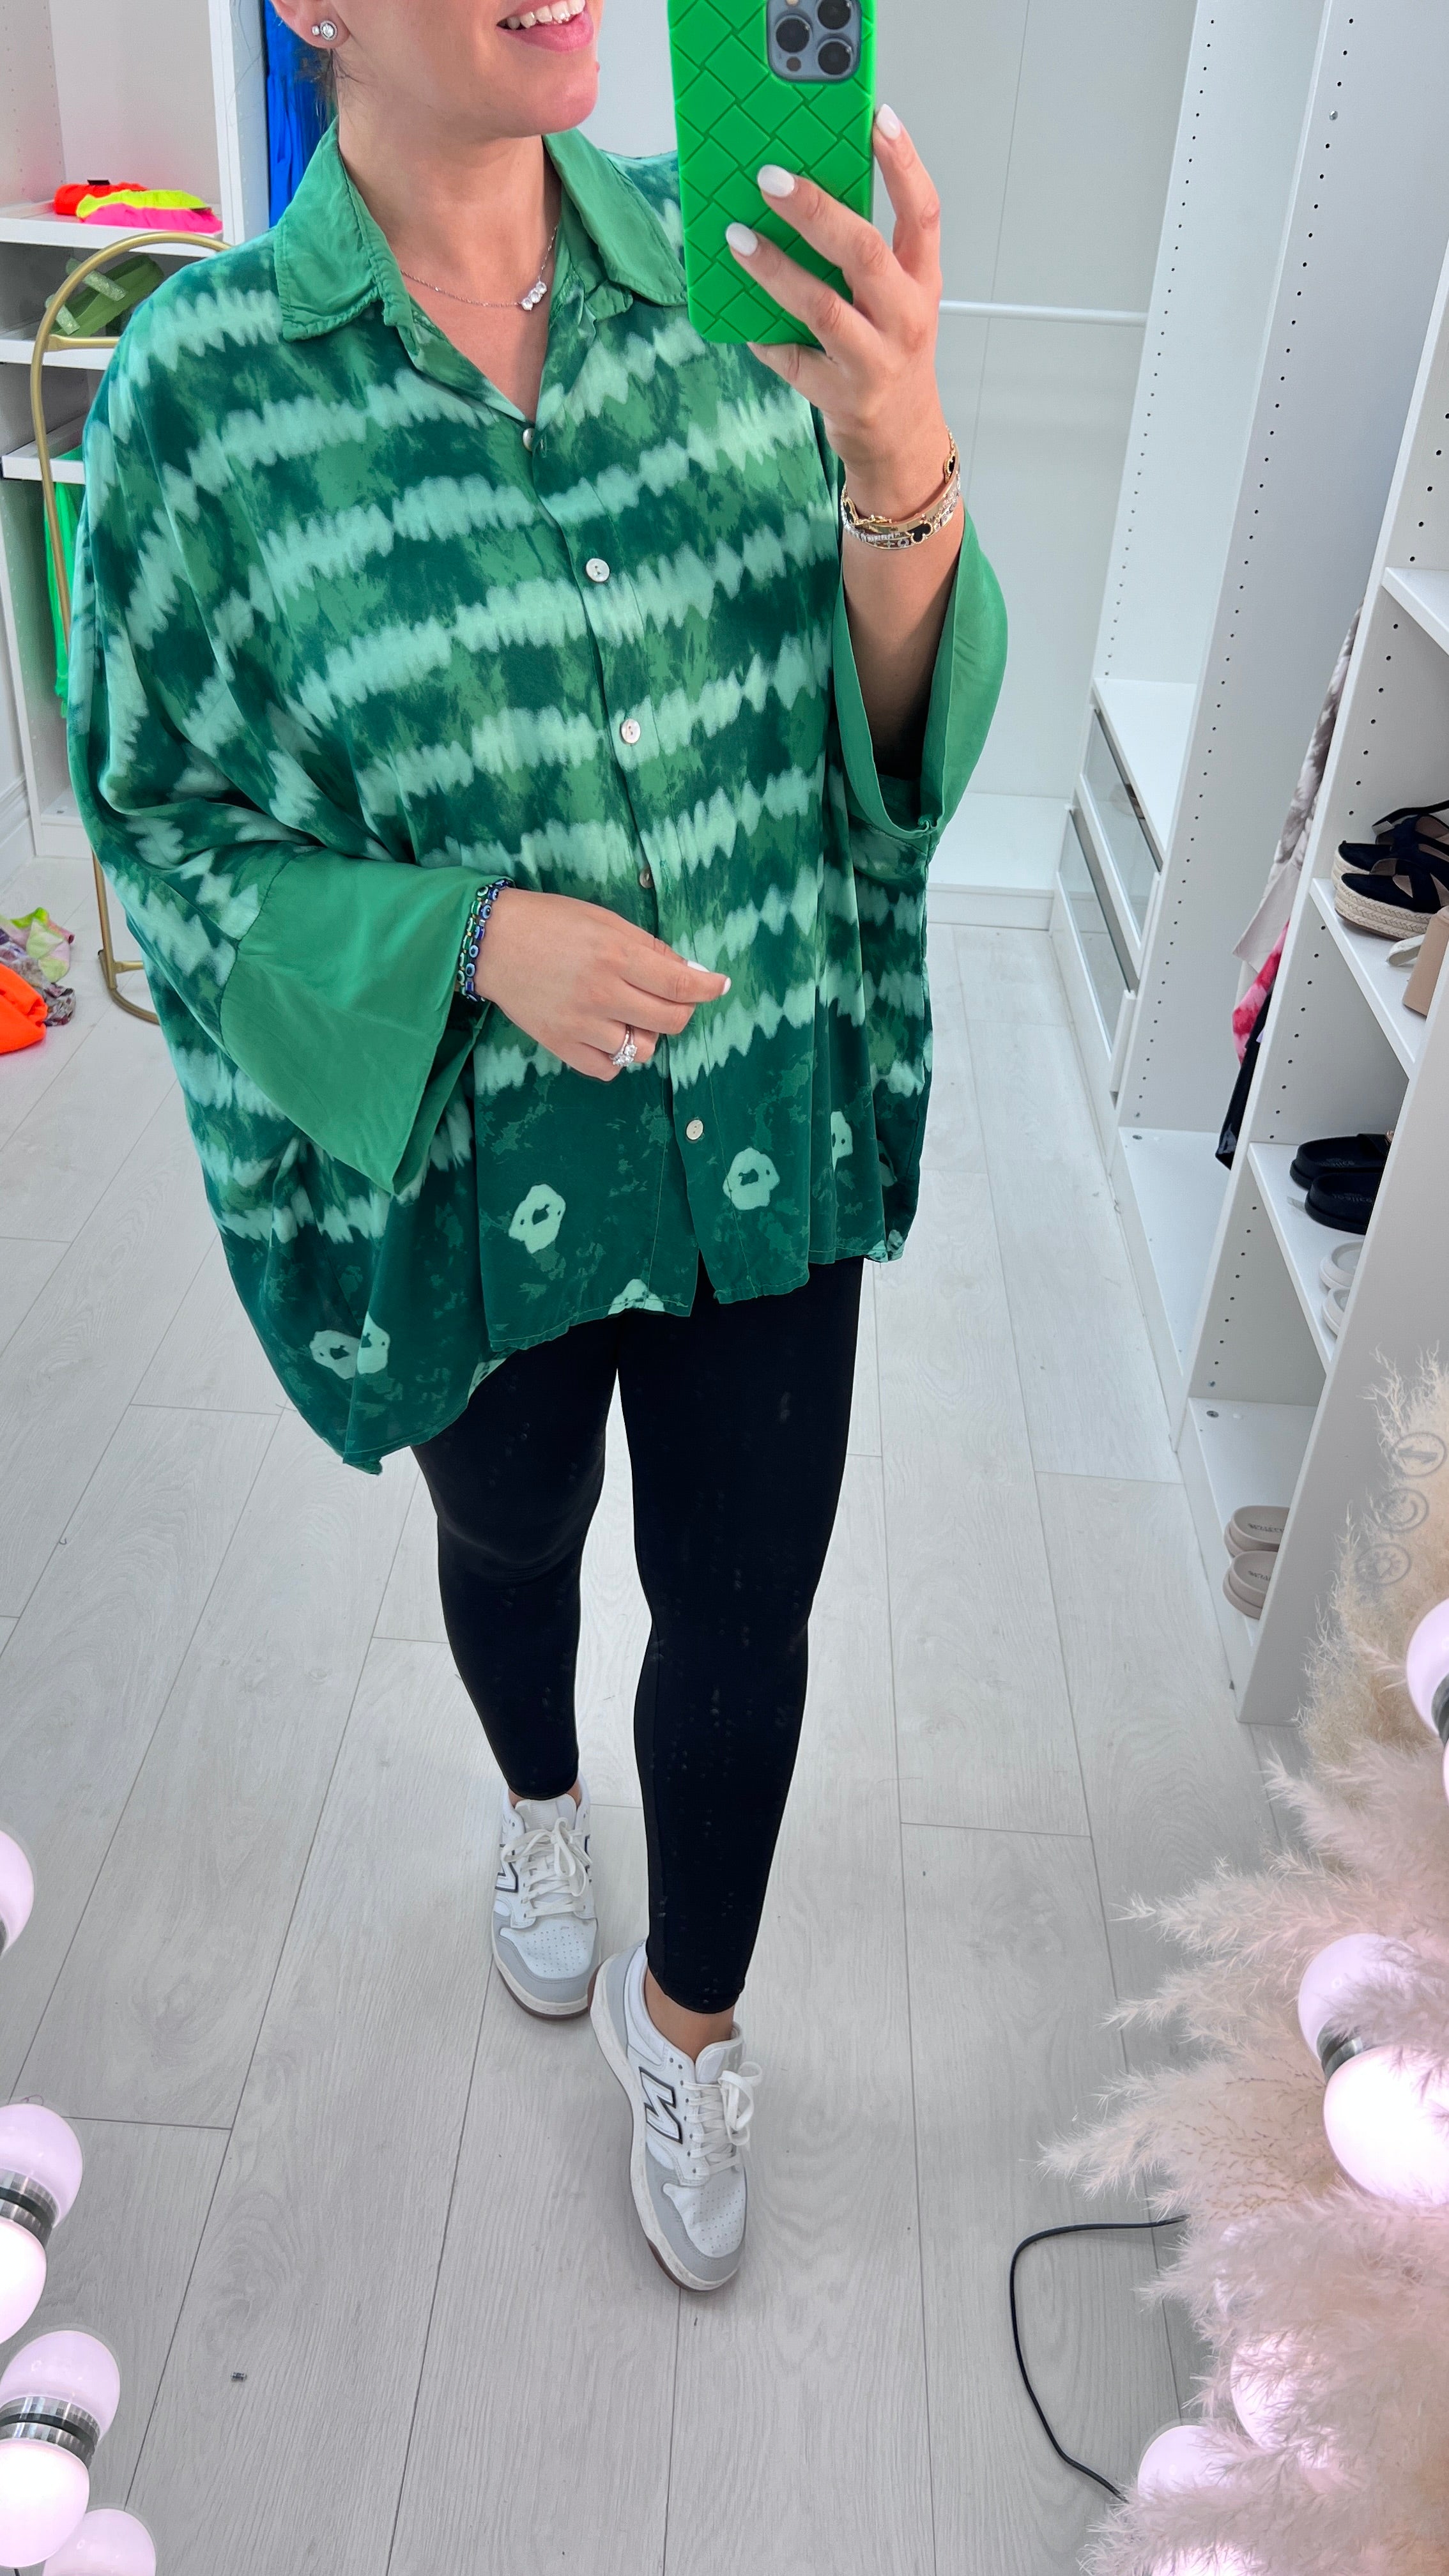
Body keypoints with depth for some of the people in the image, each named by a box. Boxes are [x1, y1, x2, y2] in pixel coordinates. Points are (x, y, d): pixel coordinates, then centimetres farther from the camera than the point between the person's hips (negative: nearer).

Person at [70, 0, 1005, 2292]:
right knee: (511, 1543, 25)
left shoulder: (725, 271, -7)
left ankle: (685, 2021, 42)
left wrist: (902, 467, -27)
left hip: (773, 1137, 2)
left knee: (746, 1613, 12)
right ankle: (541, 1803, 61)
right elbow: (162, 822, -6)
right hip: (464, 1171, -1)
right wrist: (472, 937, -22)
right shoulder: (208, 383, -14)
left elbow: (884, 722, -6)